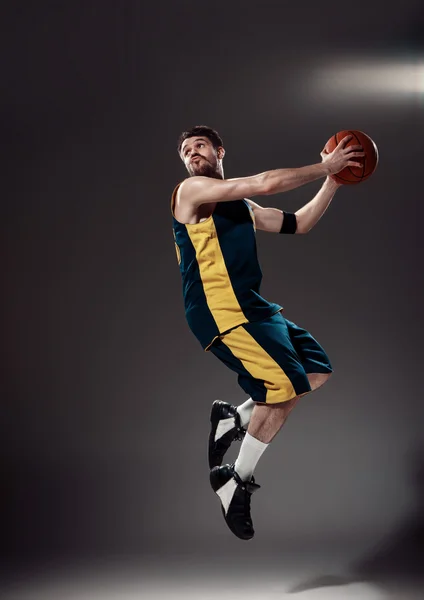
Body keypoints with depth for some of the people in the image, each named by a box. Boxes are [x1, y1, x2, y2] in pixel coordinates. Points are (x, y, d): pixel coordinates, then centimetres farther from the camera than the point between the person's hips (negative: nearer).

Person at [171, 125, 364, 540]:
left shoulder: (243, 207, 22)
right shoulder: (191, 190, -4)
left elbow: (297, 224, 25)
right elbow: (266, 183, -14)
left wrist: (332, 182, 17)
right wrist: (323, 167, -6)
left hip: (251, 307, 9)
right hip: (219, 311, -9)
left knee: (317, 372, 7)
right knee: (284, 385, -17)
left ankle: (234, 418, 13)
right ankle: (236, 480, -2)